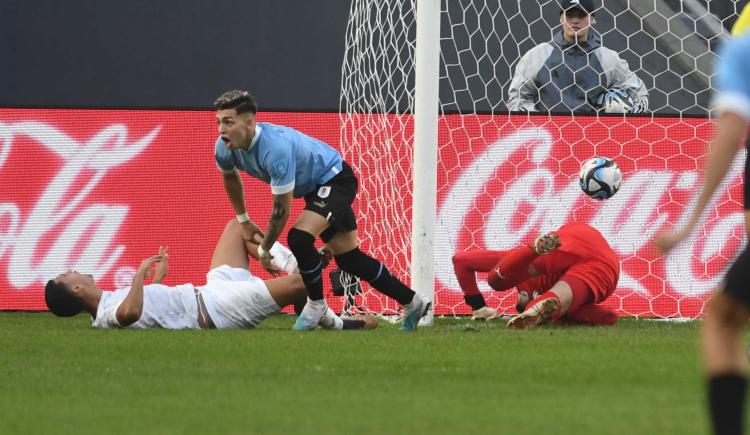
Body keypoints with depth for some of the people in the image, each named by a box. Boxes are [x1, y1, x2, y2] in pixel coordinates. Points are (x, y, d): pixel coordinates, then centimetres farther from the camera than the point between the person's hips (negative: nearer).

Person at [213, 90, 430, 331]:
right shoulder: (224, 148, -14)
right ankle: (414, 303, 25)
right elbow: (230, 177, 13)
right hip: (316, 188, 9)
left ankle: (316, 304, -7)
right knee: (349, 258, 11)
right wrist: (243, 221, 20)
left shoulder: (275, 148, -39)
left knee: (299, 237, -30)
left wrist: (264, 250, -18)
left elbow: (282, 210, -31)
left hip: (336, 179, -9)